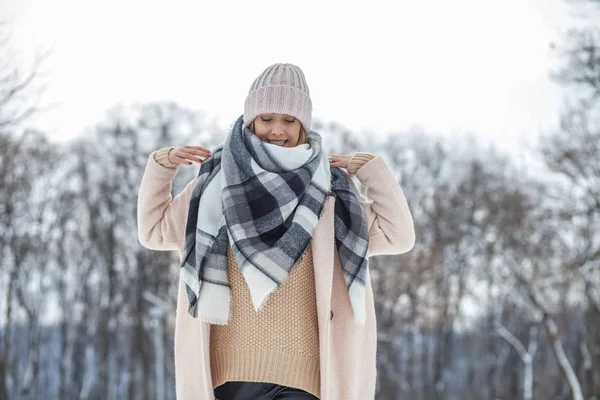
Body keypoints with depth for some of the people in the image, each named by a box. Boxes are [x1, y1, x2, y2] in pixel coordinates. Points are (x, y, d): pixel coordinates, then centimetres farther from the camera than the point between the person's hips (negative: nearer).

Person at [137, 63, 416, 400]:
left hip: (300, 368, -1)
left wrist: (370, 167, -1)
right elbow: (154, 231, 17)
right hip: (235, 365, 2)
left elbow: (399, 236, 3)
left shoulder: (325, 187, 7)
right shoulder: (220, 181, 9)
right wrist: (162, 164, 6)